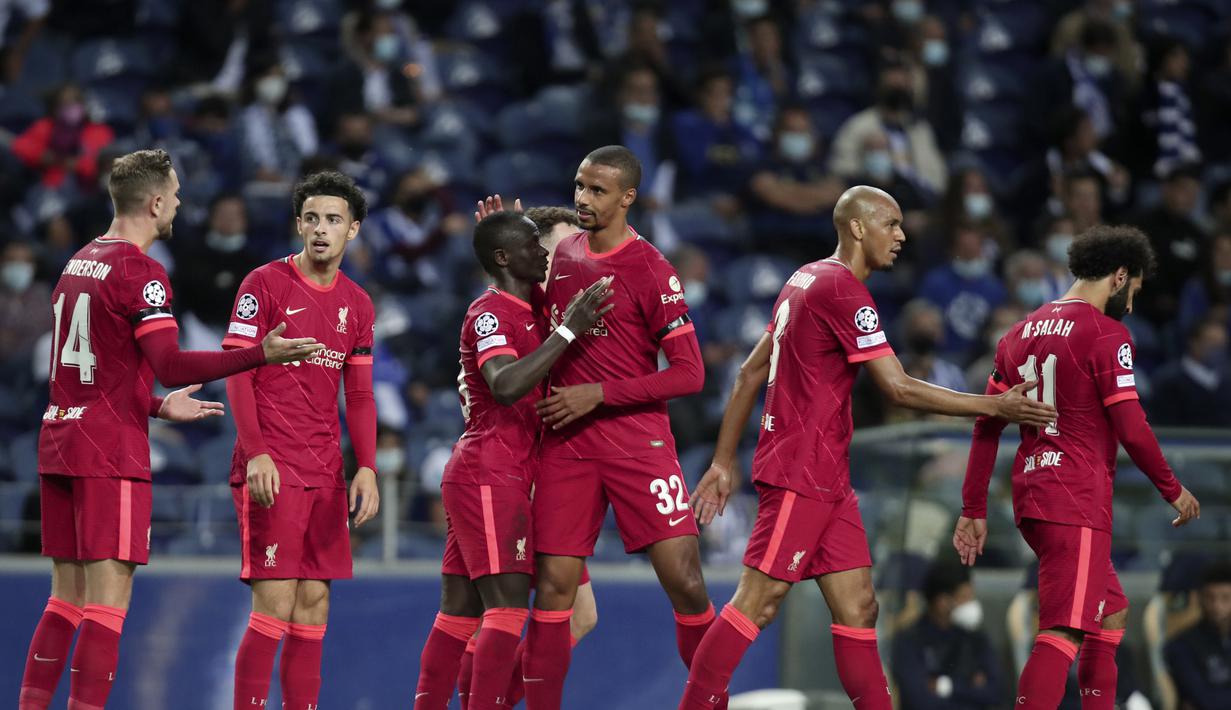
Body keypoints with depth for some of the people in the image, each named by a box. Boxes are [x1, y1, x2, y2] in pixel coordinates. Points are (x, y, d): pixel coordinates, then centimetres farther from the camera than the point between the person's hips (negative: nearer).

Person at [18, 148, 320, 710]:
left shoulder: (79, 262, 16)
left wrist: (158, 406, 27)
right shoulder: (140, 272, -11)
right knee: (108, 596, -7)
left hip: (60, 439, 8)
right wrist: (261, 353, -26)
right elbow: (171, 366, -22)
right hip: (112, 453, -8)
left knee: (67, 596, 11)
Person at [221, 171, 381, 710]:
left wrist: (367, 469, 3)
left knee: (315, 605, 5)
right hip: (270, 470, -6)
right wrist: (256, 453, -17)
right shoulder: (264, 284, -3)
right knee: (276, 603, -11)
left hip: (326, 474, 6)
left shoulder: (357, 305, 13)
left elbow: (359, 396, 15)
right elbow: (236, 373, -7)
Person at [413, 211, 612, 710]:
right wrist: (569, 330, -28)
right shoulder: (491, 312, -12)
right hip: (490, 477, -10)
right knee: (509, 608, -16)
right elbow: (507, 385, -29)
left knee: (459, 612, 8)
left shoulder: (525, 311, 18)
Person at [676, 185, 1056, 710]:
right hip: (802, 473, -10)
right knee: (757, 602, -9)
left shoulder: (806, 279, 15)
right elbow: (899, 389, -17)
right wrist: (996, 407, -12)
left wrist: (724, 461, 19)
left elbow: (750, 374, 18)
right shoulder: (843, 291, -14)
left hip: (827, 478, 10)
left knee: (858, 608, 5)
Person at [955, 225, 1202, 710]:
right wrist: (1173, 490, 1)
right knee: (1064, 633, -15)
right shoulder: (1106, 334, -8)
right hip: (1077, 504, -9)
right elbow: (1131, 429, -12)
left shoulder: (1022, 333, 14)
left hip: (1031, 498, 9)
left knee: (1112, 613, 22)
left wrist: (974, 510, 16)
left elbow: (986, 427, 13)